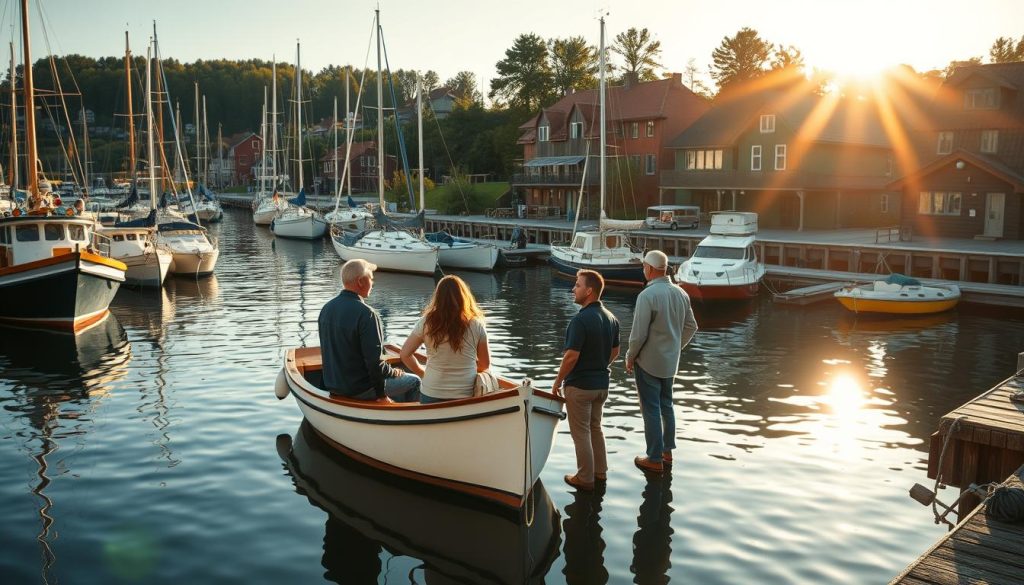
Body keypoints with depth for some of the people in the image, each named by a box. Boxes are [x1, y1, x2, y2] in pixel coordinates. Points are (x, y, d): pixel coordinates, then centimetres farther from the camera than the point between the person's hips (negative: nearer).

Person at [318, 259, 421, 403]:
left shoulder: (326, 308, 1)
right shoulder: (366, 314, -23)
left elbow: (327, 351, 11)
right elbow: (374, 362, -25)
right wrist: (394, 372, -4)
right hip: (359, 390, -8)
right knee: (414, 382, 10)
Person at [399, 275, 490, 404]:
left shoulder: (426, 322, -7)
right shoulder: (476, 325, -7)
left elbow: (405, 354, -1)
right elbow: (485, 364, 1)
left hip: (431, 395, 0)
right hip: (465, 395, 0)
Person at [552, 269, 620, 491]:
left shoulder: (581, 319, -23)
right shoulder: (611, 318, 2)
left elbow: (571, 356, -24)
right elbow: (615, 351, 12)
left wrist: (558, 381, -12)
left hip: (579, 385, -8)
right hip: (602, 383, 8)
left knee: (581, 432, 5)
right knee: (595, 427, 22)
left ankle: (585, 479, 14)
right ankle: (600, 471, 31)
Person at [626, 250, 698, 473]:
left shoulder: (647, 295, -21)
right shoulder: (681, 293, 2)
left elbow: (639, 334, -20)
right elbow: (691, 327, 10)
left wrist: (630, 358, -6)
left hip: (648, 362, -7)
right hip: (671, 362, 7)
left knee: (651, 410, 2)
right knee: (666, 406, 20)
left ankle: (654, 459, 9)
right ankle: (667, 451, 31)